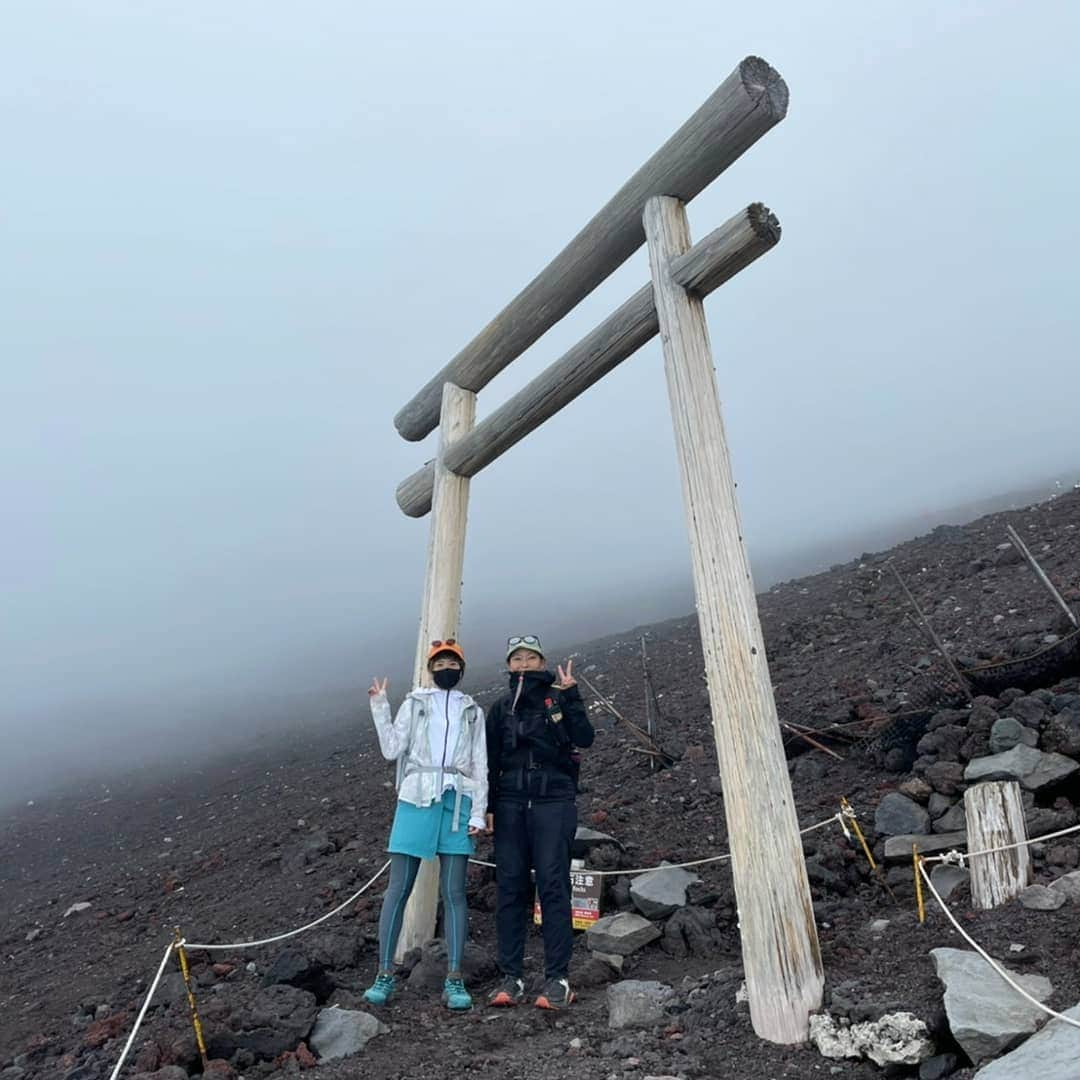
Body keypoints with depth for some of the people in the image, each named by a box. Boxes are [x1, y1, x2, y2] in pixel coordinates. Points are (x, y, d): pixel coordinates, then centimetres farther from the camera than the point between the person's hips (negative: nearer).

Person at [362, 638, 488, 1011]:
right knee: (398, 888, 1)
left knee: (453, 892, 1)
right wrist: (380, 707, -6)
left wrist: (478, 813, 1)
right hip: (417, 800, -1)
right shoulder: (414, 704, 10)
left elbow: (480, 766, 10)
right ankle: (385, 974, 13)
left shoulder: (473, 712, 13)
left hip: (457, 803, 1)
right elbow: (392, 749, 0)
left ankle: (454, 979, 9)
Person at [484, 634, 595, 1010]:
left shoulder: (559, 698, 6)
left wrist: (570, 695, -15)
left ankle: (558, 978, 2)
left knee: (553, 885, -5)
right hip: (511, 803, 3)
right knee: (510, 887, 2)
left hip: (554, 800, -2)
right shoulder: (501, 708, 13)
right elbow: (491, 761, 13)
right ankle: (510, 977, 10)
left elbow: (585, 738, -9)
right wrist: (487, 807, 7)